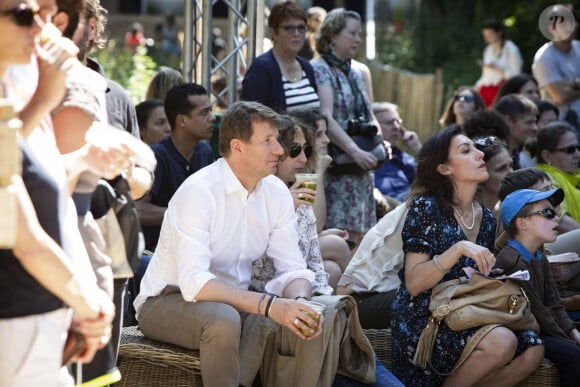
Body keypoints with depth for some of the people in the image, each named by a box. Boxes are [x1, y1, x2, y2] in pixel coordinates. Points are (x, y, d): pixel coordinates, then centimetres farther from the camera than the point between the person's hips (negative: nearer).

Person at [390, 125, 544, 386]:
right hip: (422, 321, -7)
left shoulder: (486, 218, 10)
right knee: (501, 343, -30)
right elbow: (414, 284, -16)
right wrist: (459, 249, -27)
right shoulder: (426, 208, -9)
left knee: (532, 350, -16)